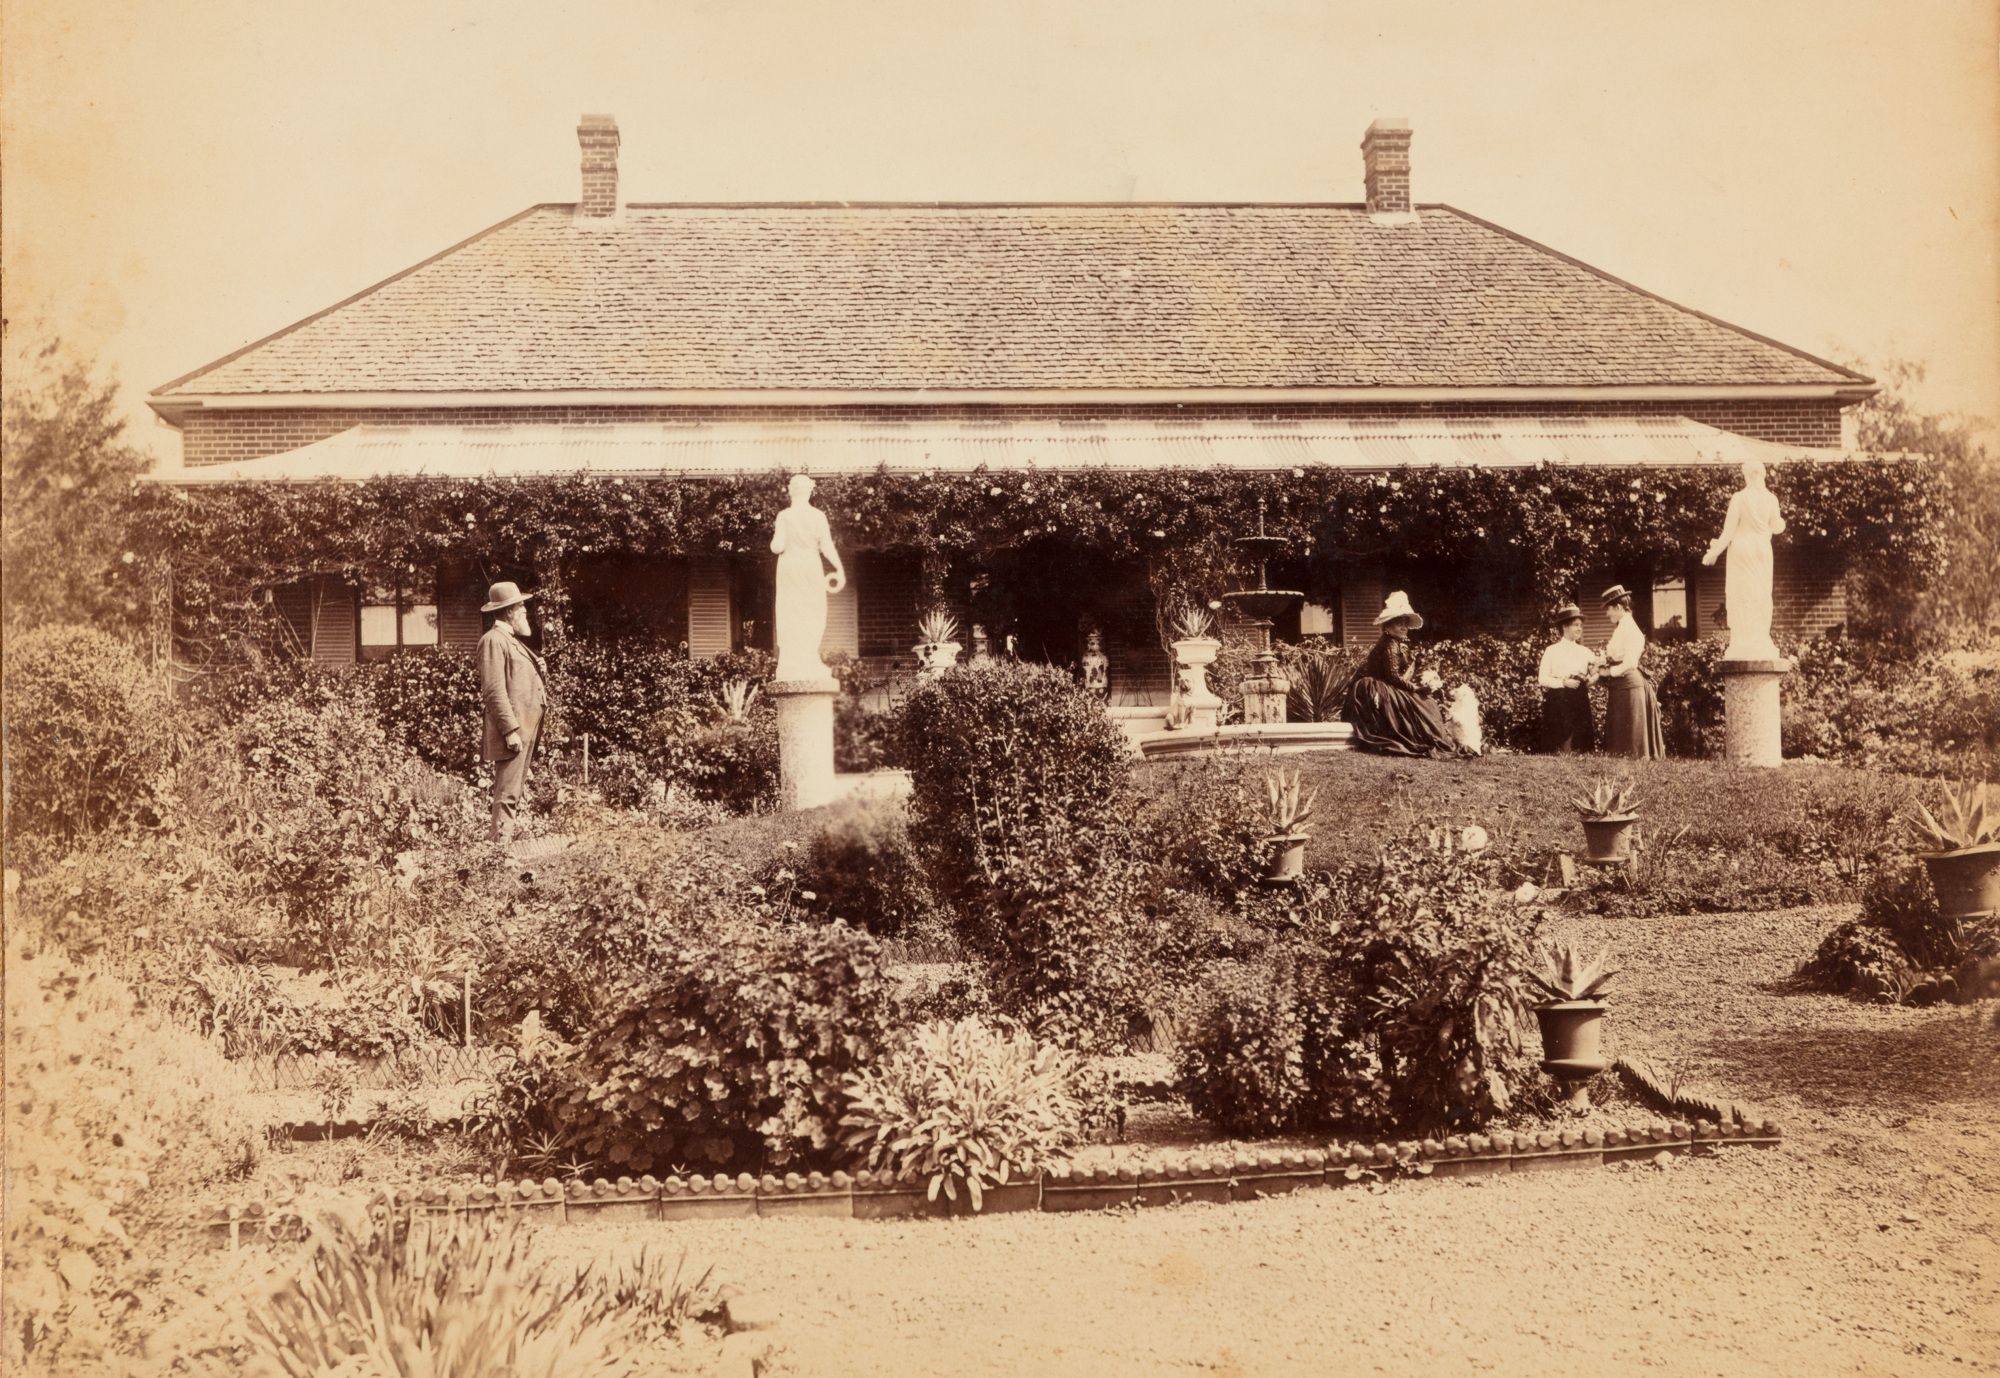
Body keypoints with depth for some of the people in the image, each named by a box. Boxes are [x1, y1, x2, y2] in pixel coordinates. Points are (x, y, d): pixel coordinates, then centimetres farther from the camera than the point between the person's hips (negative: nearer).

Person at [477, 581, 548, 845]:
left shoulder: (512, 640, 20)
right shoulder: (494, 640, -11)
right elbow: (494, 690, -18)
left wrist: (539, 671, 7)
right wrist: (510, 730, -23)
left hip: (525, 730, 10)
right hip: (512, 730, -10)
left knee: (516, 791, 13)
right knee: (507, 793, -10)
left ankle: (510, 842, 19)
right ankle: (502, 846, -9)